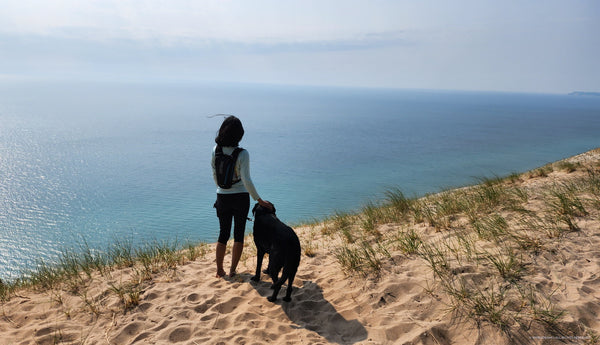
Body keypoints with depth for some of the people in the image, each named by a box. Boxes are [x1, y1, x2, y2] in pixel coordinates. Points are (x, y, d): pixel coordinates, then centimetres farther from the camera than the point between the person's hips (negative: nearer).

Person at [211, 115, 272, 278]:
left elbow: (215, 175, 5)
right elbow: (246, 181, -22)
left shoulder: (215, 150, -6)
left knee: (223, 234, 16)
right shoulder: (242, 154, -18)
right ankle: (232, 270, 19)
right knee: (239, 234, 12)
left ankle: (219, 270, 26)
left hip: (222, 197, 4)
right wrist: (259, 200, -13)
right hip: (240, 197, -3)